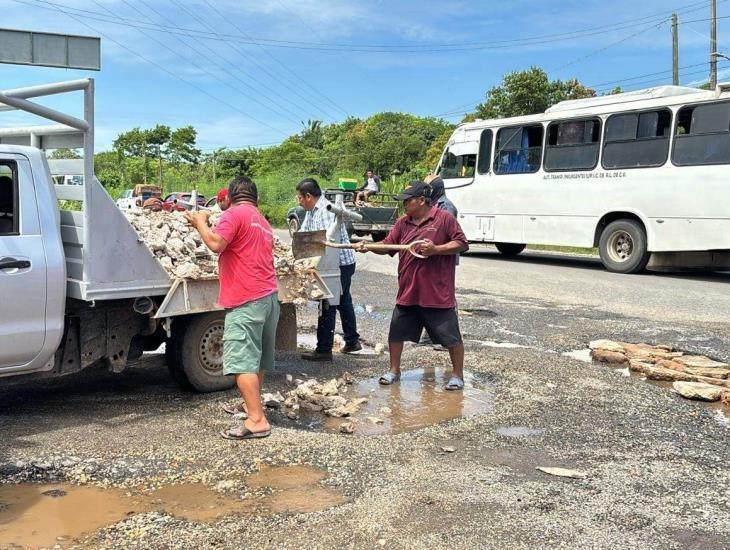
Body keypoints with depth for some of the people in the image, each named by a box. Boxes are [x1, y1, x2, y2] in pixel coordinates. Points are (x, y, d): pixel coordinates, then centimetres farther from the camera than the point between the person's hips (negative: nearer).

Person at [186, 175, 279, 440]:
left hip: (246, 300, -9)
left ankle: (257, 421, -14)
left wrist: (200, 222, -4)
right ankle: (251, 405, 36)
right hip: (269, 296, 9)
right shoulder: (263, 222, 21)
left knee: (242, 361, -10)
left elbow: (216, 243, -21)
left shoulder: (234, 214, -6)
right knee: (257, 357, 21)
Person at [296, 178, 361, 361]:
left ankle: (324, 350, -1)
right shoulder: (311, 211, 12)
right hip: (343, 264, 11)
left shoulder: (326, 211, -21)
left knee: (328, 306, -6)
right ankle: (352, 341, 31)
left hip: (341, 263, -11)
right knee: (343, 302, 19)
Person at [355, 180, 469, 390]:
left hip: (438, 292, -5)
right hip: (407, 292, 5)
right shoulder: (403, 223, 10)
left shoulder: (444, 218, -6)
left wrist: (436, 249, -18)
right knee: (396, 332, 11)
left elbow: (462, 243, -8)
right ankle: (394, 370, 28)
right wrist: (368, 246, -7)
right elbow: (387, 245, 10)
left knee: (450, 336, 2)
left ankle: (457, 375, 17)